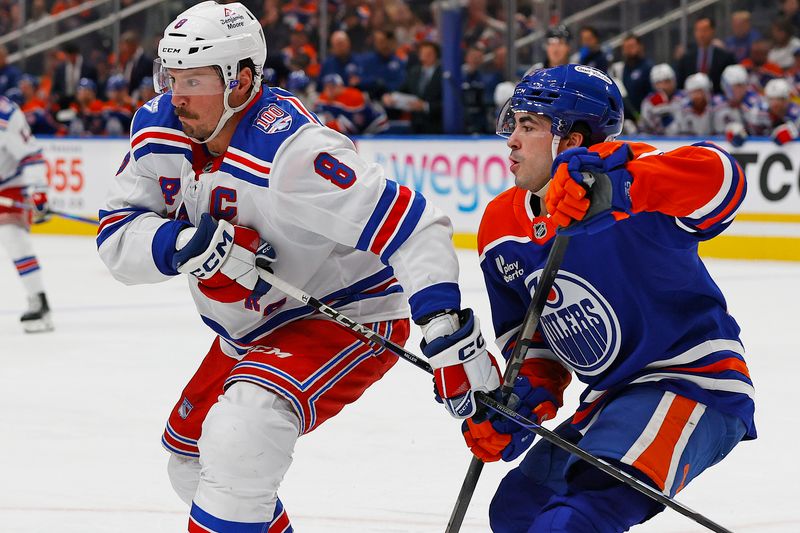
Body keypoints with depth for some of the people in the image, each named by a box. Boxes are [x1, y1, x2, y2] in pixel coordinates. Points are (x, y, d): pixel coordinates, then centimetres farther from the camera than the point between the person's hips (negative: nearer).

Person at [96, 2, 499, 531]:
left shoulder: (293, 151, -32)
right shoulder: (158, 128, -10)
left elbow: (413, 228, -35)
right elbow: (116, 236, -11)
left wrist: (450, 333, -43)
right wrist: (186, 244, -31)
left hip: (349, 317, -9)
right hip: (250, 330, 9)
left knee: (239, 432, -31)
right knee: (188, 458, 21)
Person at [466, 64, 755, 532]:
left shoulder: (620, 172, -19)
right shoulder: (502, 231, 5)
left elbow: (720, 179, -39)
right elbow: (531, 338, 15)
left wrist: (610, 186, -45)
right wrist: (526, 399, -3)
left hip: (693, 382, -9)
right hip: (612, 398, 9)